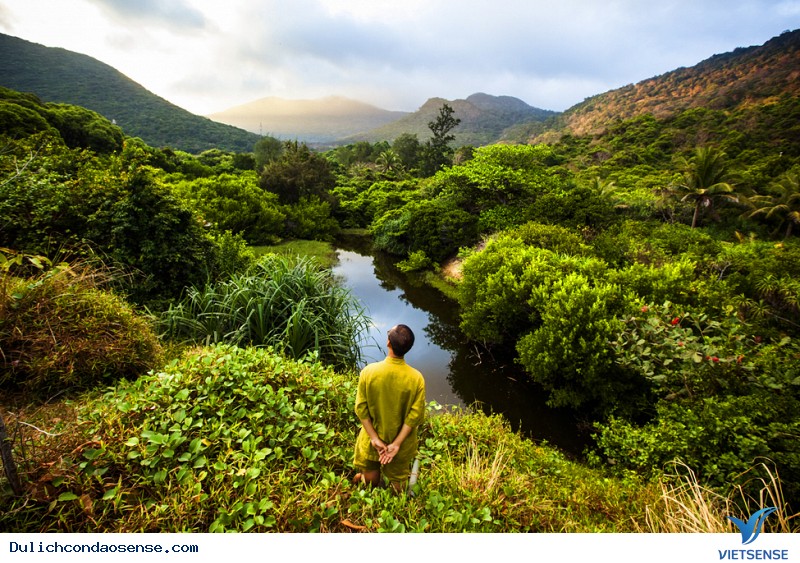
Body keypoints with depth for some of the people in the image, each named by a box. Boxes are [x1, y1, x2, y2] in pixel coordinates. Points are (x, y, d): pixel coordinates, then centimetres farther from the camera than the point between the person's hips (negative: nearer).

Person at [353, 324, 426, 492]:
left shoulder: (369, 371, -23)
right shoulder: (416, 378, -23)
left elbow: (361, 409, -17)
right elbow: (415, 415, -20)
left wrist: (374, 438, -12)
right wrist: (397, 443, -14)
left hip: (373, 437, 0)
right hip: (402, 440, 0)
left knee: (371, 475, 28)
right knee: (398, 480, 27)